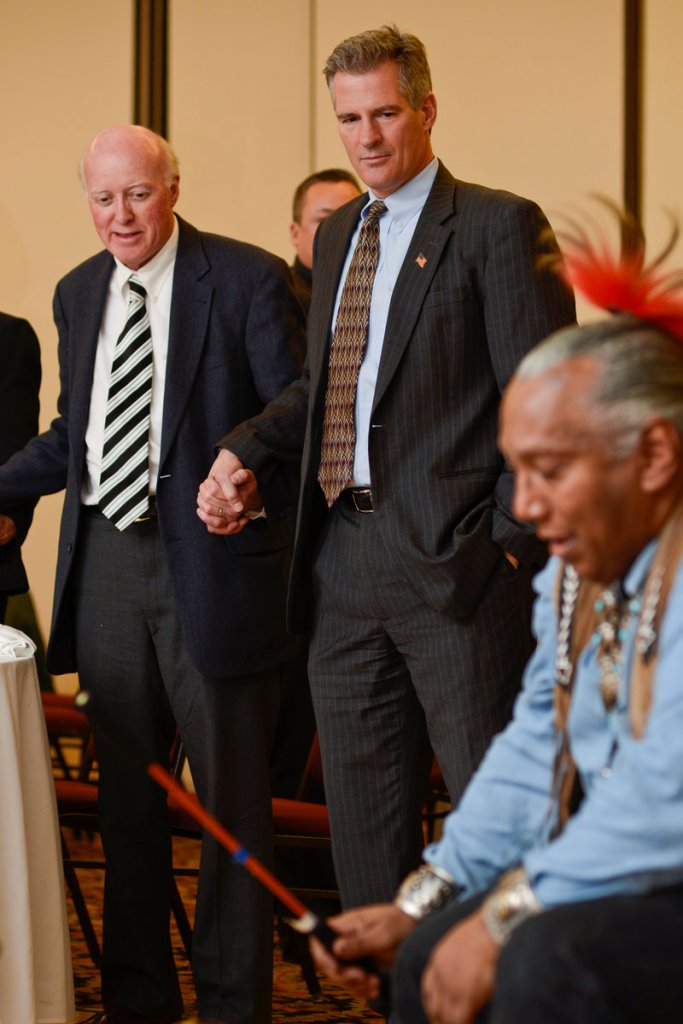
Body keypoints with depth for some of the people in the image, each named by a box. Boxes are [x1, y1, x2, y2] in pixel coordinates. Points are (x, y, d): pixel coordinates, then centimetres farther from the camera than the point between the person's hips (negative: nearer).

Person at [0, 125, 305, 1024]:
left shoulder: (247, 280, -7)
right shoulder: (78, 292, 12)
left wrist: (250, 480, -24)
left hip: (209, 559, -6)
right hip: (108, 561, 6)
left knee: (230, 791, 2)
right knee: (125, 788, 14)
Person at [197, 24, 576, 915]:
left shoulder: (499, 226, -6)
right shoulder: (336, 237, 17)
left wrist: (510, 541, -16)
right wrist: (244, 451, 10)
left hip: (455, 565, -7)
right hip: (344, 564, 7)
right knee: (364, 814, 12)